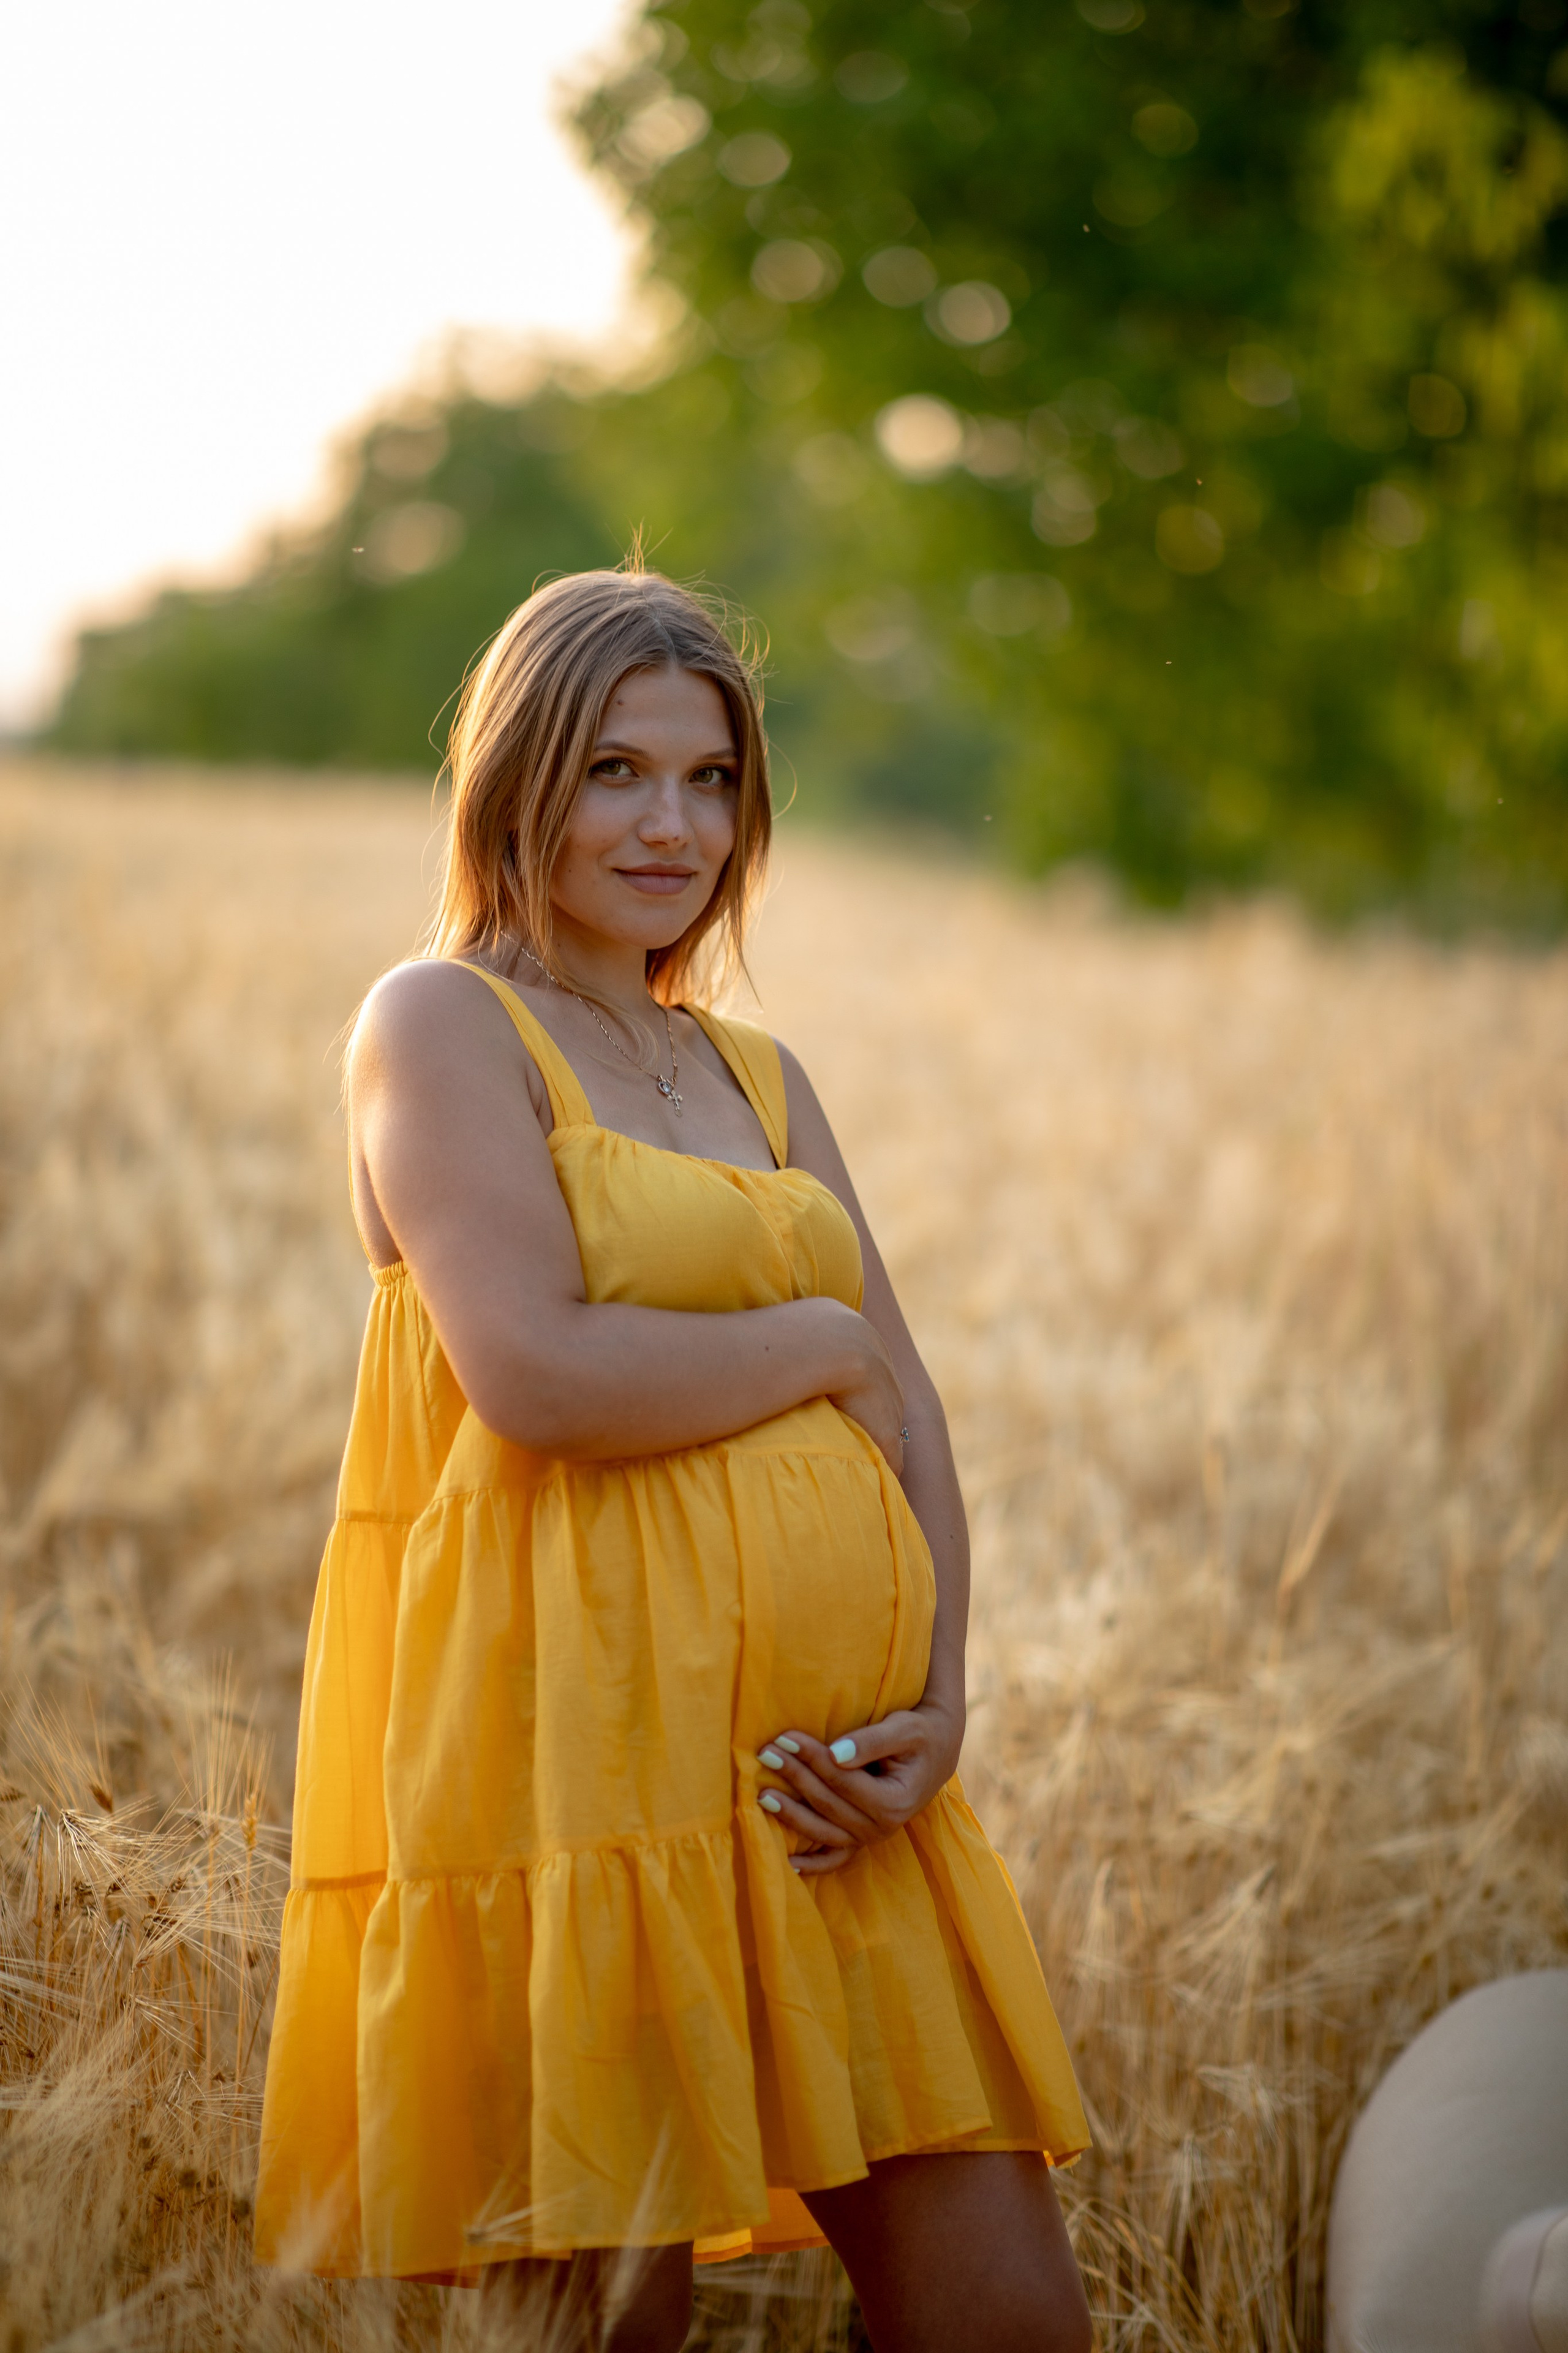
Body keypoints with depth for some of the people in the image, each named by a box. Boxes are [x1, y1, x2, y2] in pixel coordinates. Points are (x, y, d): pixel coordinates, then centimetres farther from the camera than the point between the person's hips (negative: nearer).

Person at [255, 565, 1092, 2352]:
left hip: (819, 1779, 7)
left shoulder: (760, 1077, 19)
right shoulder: (443, 1022, -1)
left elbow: (911, 1418, 14)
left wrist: (938, 1704, -2)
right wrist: (817, 1345, -2)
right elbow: (535, 1379, -16)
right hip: (580, 1751, -6)